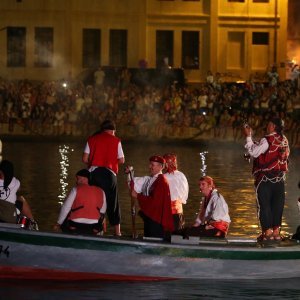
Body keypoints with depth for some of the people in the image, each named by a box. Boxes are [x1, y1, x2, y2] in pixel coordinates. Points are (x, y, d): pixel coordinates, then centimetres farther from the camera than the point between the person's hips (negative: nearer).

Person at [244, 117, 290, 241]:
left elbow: (253, 152, -13)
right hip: (280, 177, 6)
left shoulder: (267, 140, -14)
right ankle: (276, 231, 7)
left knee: (264, 204, -1)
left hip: (266, 177, -6)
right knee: (277, 204, 7)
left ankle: (267, 231, -4)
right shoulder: (284, 141, 8)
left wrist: (248, 137, -5)